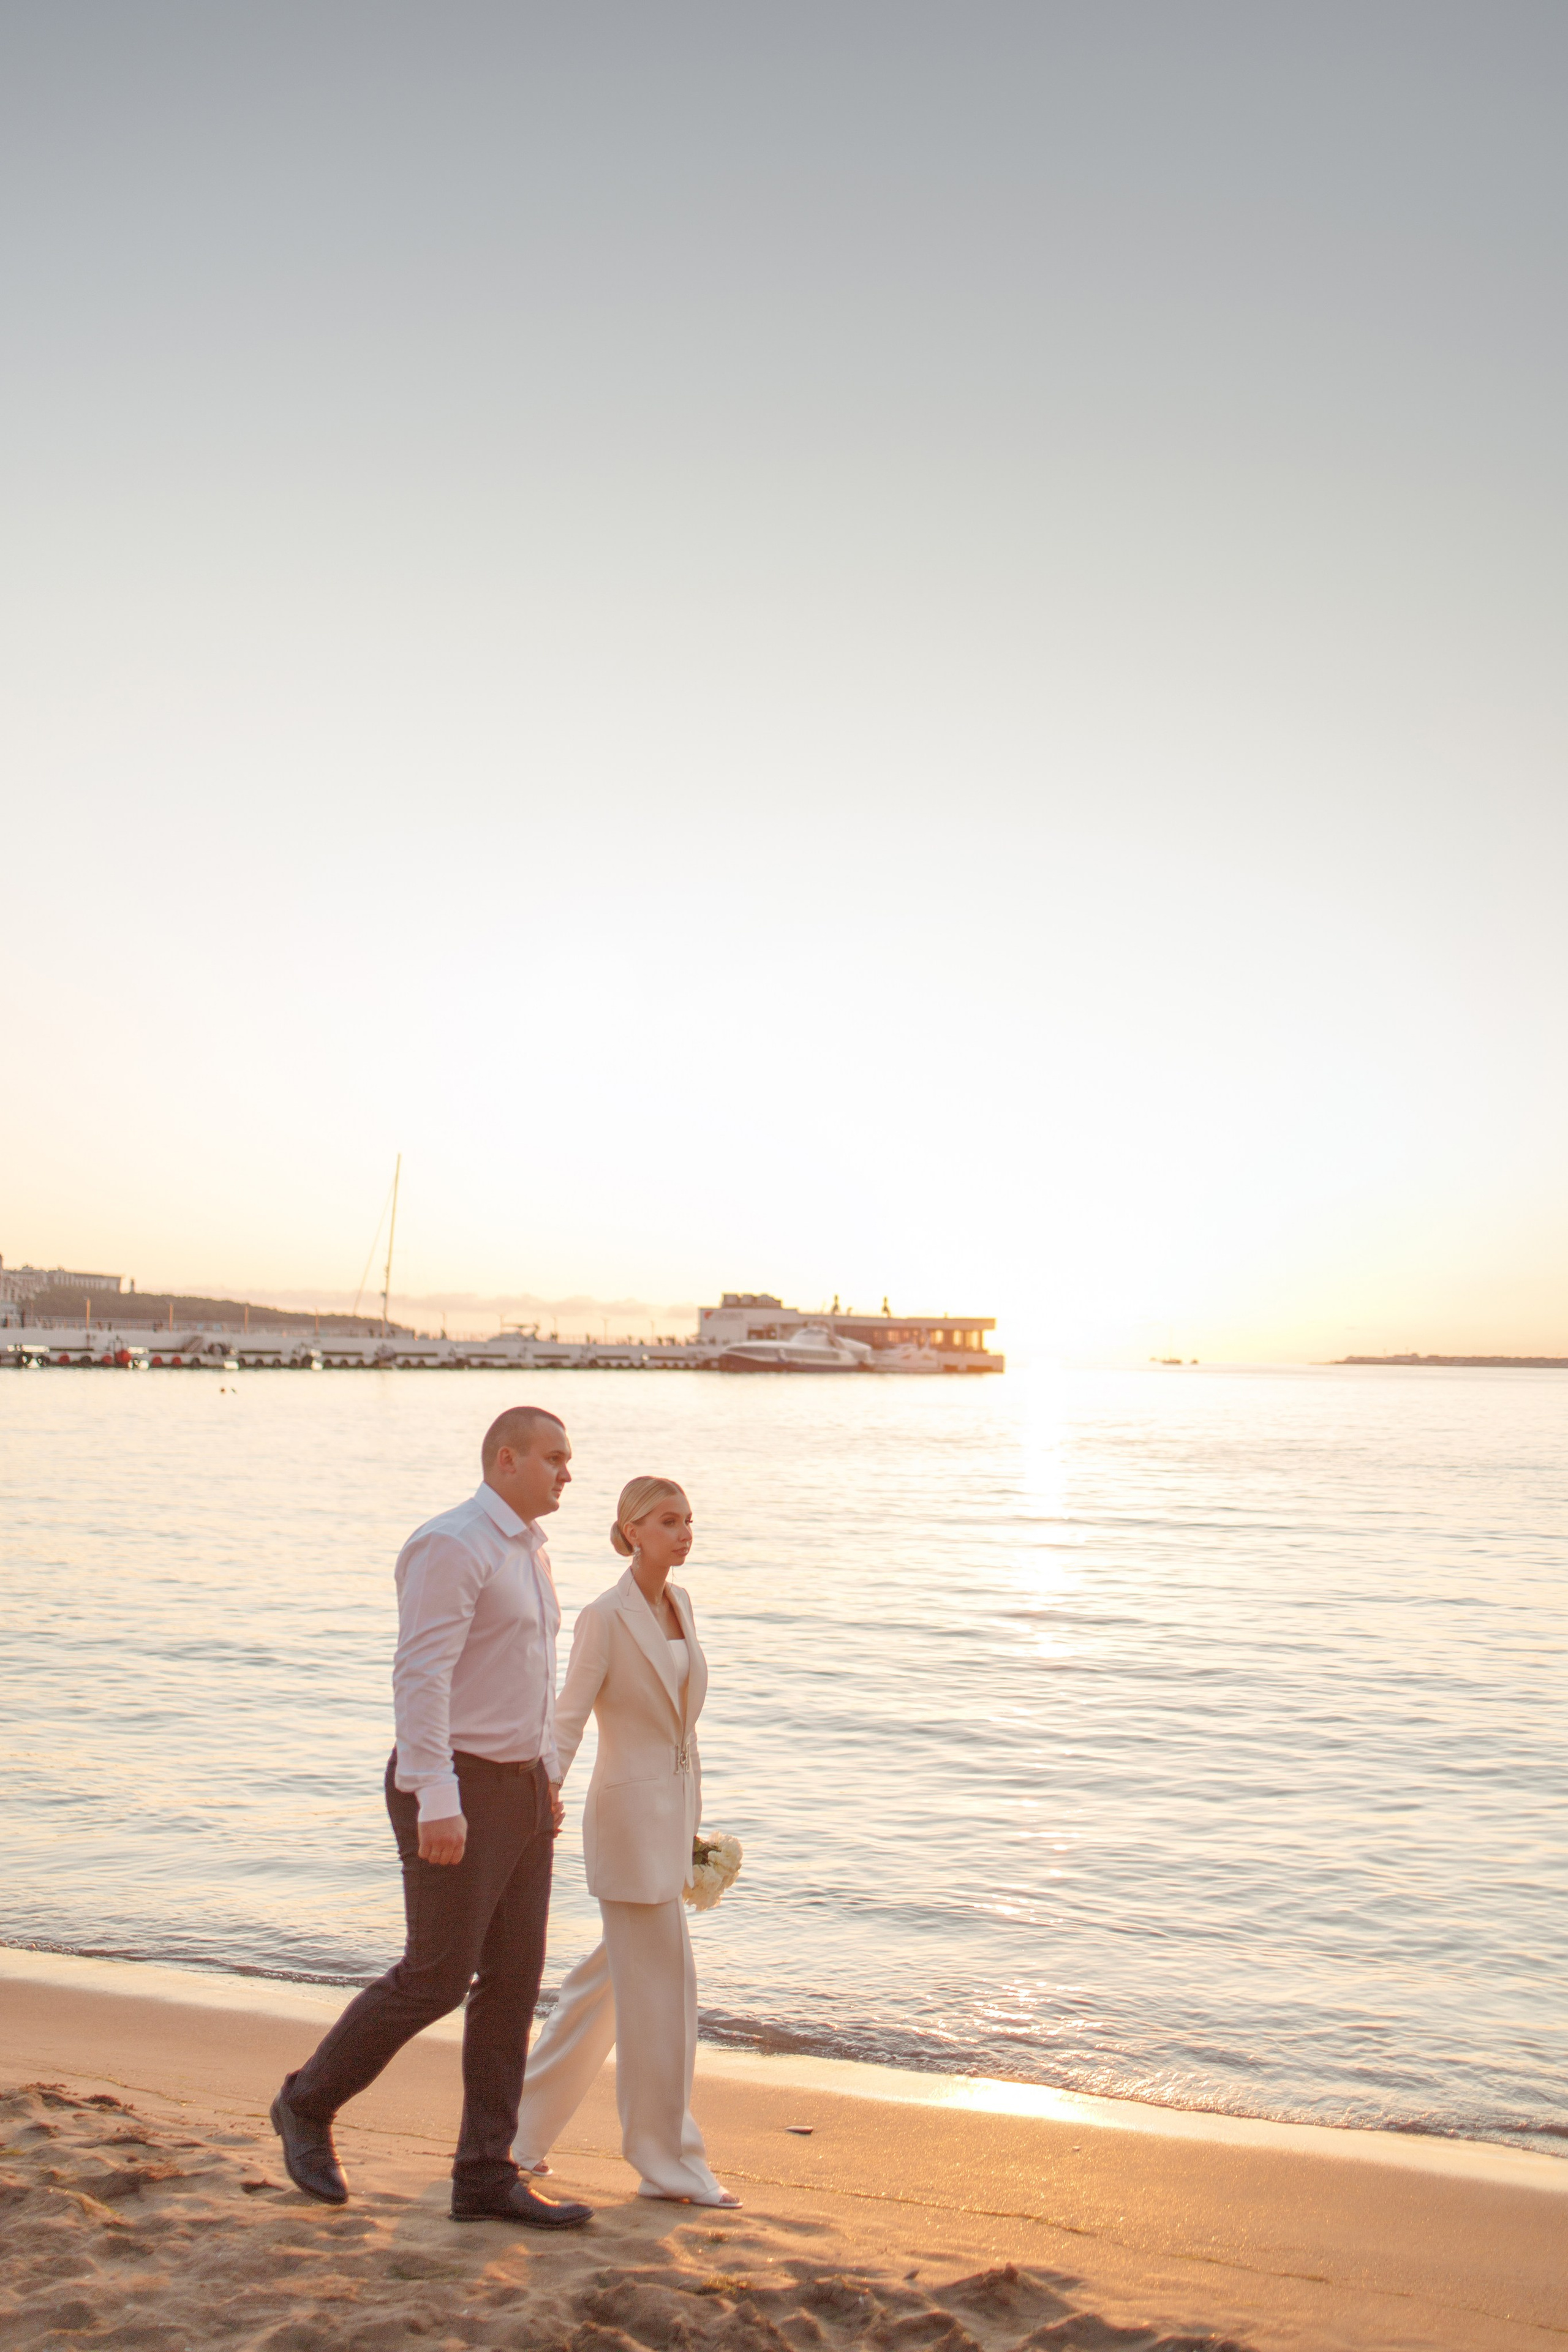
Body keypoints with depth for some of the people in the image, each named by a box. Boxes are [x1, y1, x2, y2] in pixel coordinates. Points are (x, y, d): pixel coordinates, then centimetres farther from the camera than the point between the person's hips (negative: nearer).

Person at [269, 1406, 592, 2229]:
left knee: (512, 1982, 7)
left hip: (517, 1791, 9)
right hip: (455, 1791, -9)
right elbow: (420, 1677, -23)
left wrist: (546, 1775, 21)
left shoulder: (527, 1553, 14)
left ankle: (486, 2176, 14)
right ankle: (308, 2105, 21)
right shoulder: (450, 1546, -17)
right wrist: (437, 1804, -26)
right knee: (436, 1979, -2)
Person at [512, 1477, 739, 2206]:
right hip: (627, 1811, -8)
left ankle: (519, 2123, 31)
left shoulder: (680, 1605, 9)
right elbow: (565, 1723, -15)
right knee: (663, 1987, -2)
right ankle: (669, 2161, 12)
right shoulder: (605, 1617, -14)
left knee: (615, 1977, 16)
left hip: (671, 1814, 8)